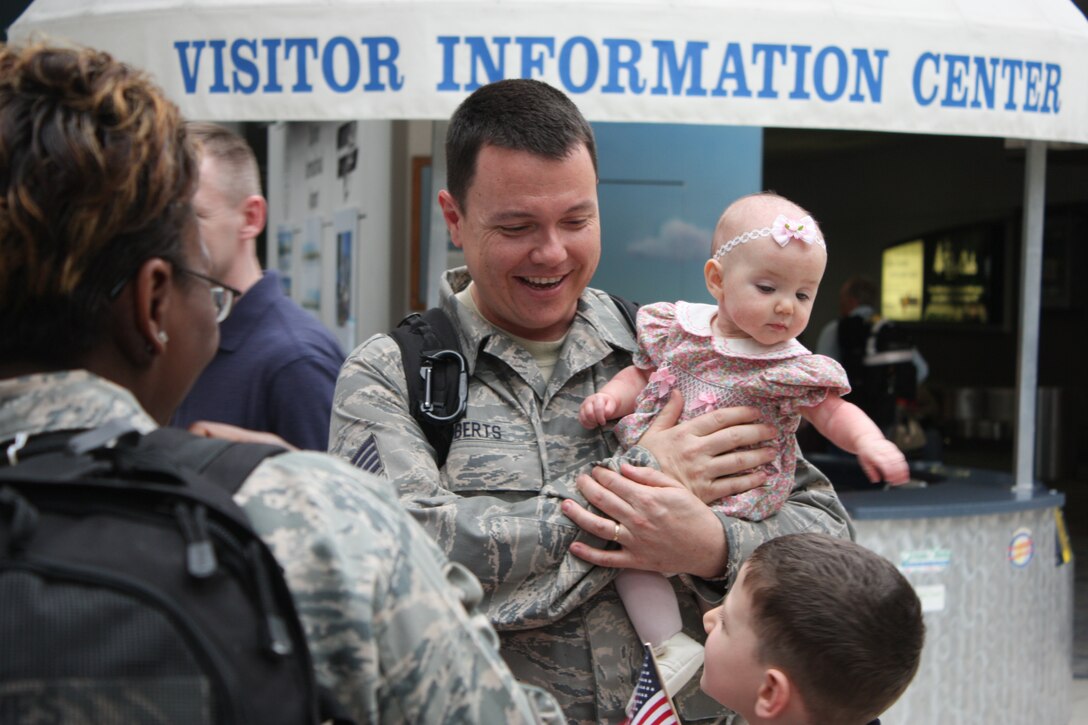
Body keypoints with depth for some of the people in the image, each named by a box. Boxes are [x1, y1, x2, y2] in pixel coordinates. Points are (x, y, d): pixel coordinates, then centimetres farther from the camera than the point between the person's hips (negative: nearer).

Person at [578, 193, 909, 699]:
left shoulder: (795, 368, -4)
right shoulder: (676, 329, 3)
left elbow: (832, 412, -1)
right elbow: (642, 373, 13)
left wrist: (868, 441, -21)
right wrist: (612, 396, -7)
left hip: (735, 498, -4)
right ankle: (669, 645, 1)